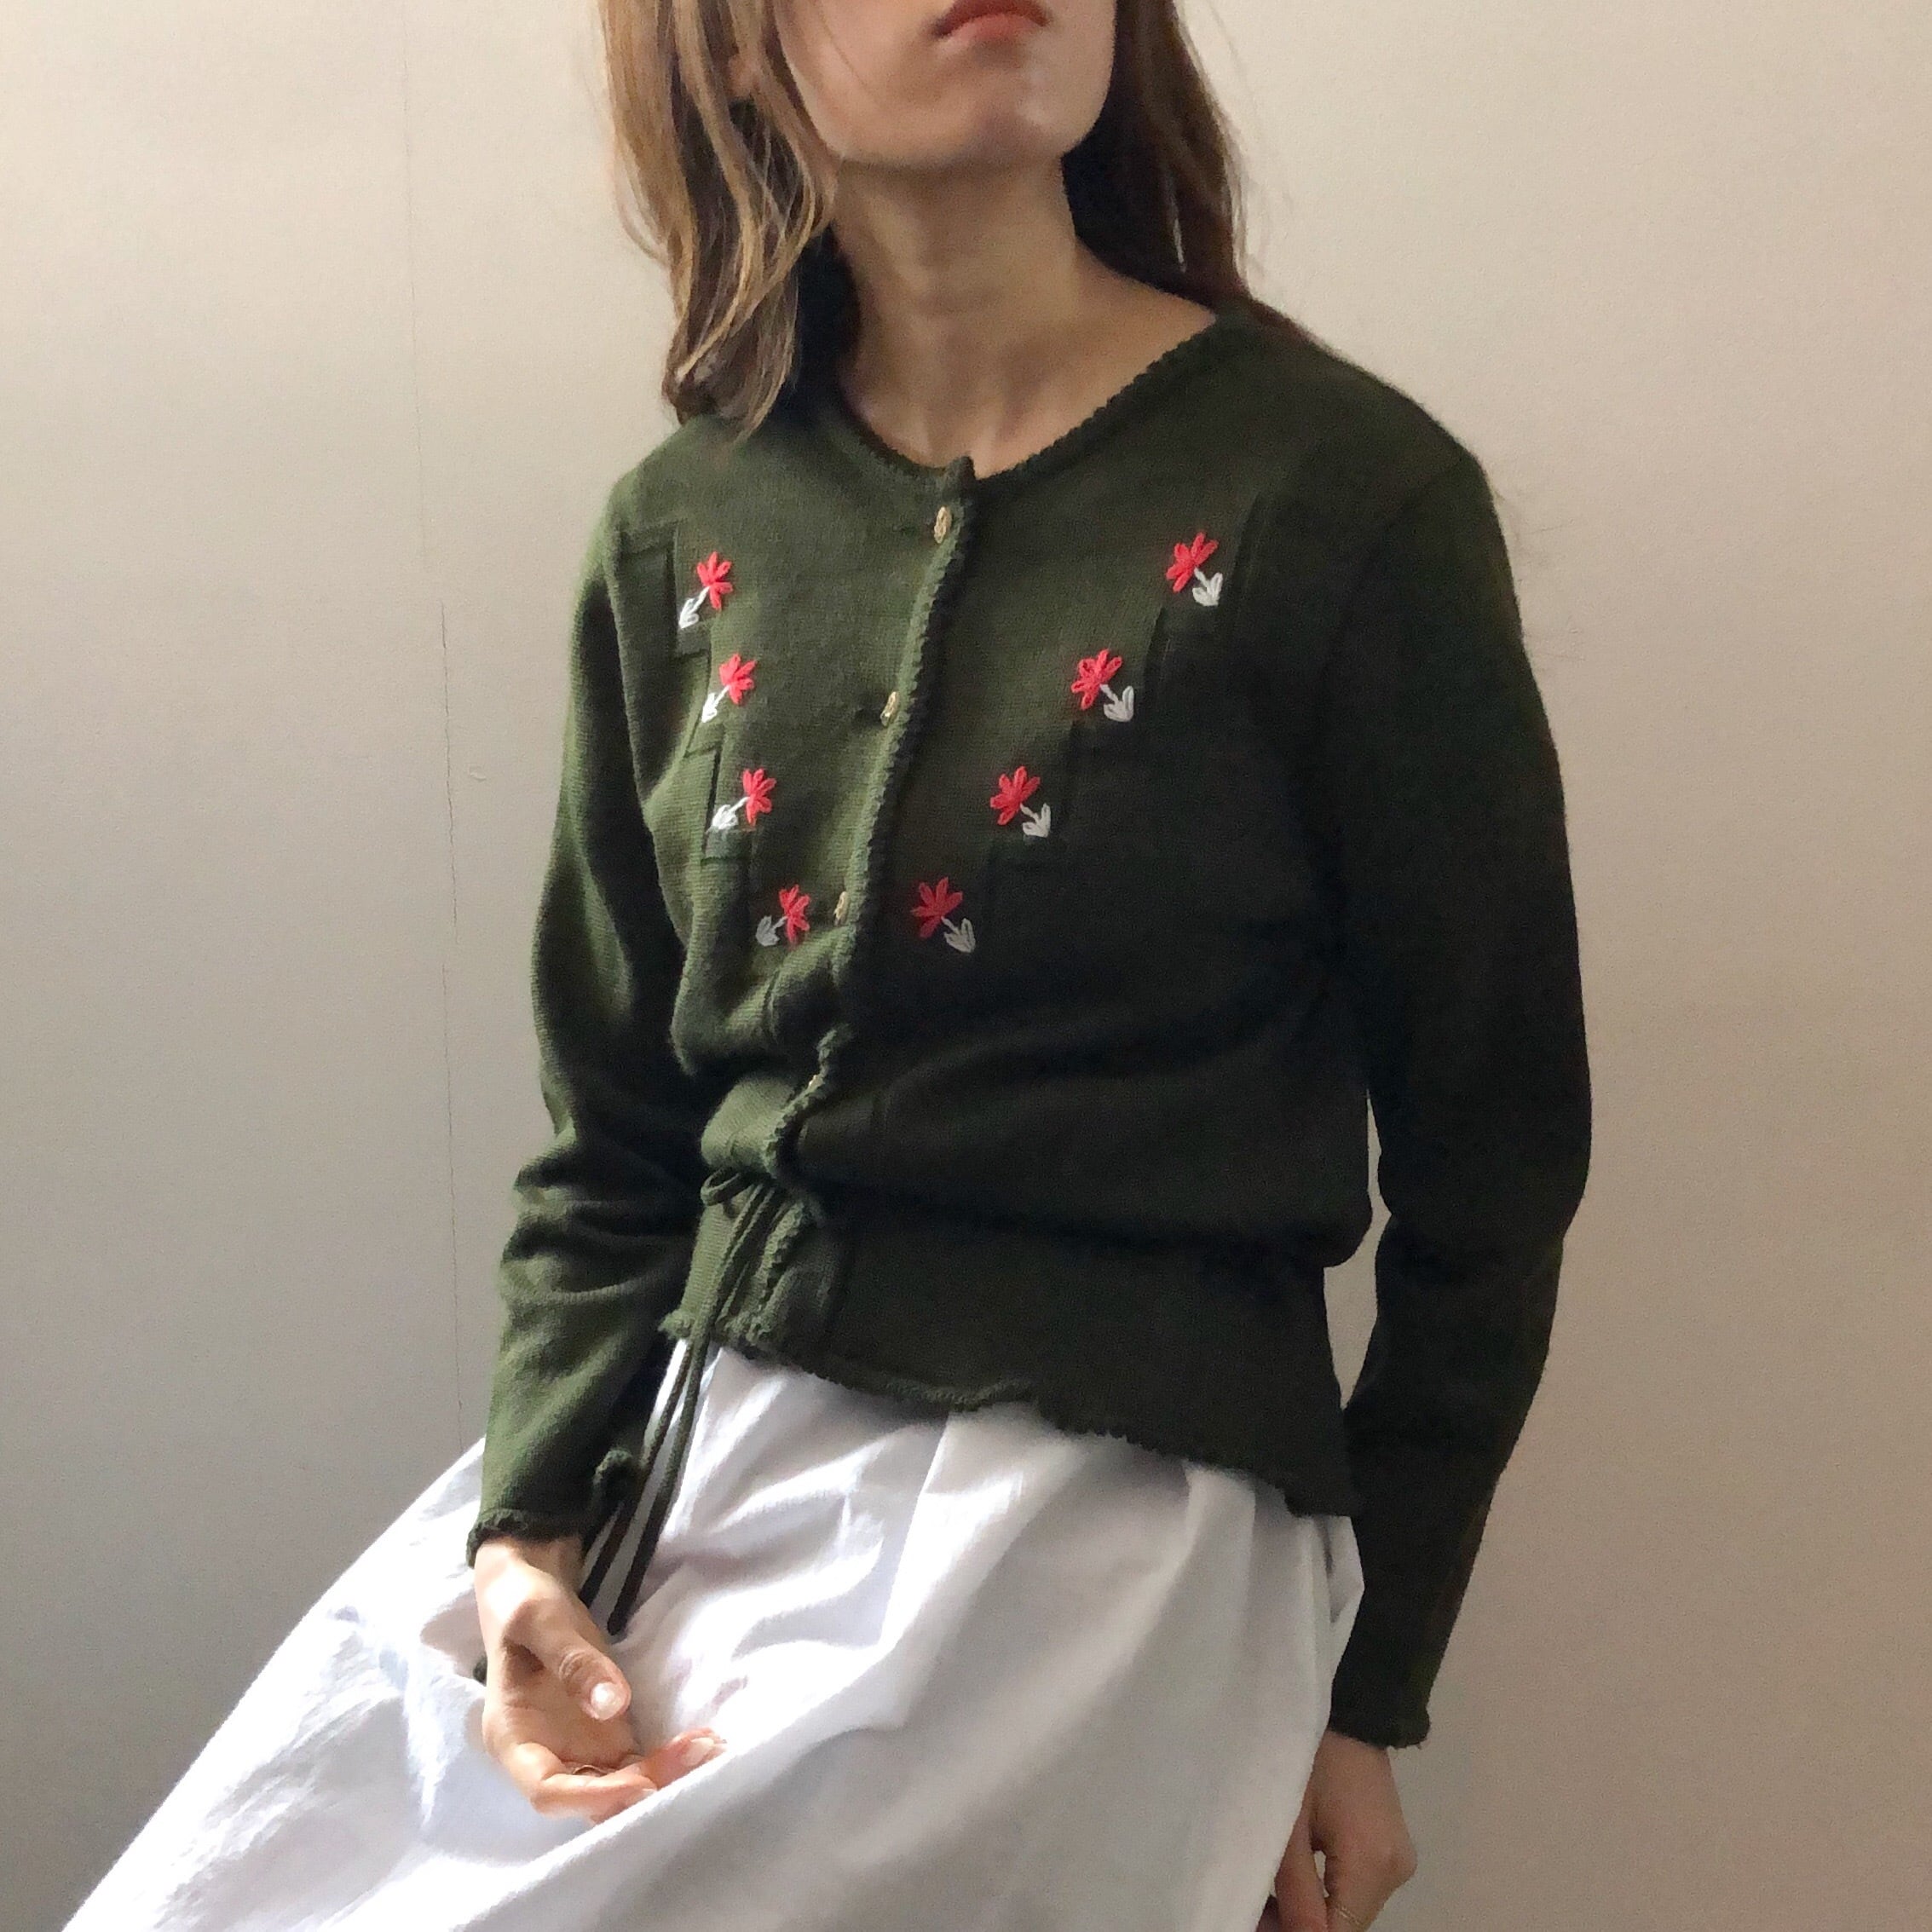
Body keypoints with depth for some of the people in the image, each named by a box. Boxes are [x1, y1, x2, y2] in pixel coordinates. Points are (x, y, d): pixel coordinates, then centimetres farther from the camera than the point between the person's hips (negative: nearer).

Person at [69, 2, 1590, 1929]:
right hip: (671, 1439, 5)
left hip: (1097, 1497, -4)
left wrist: (1369, 1690, 2)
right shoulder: (681, 534, 4)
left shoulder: (1349, 497, -9)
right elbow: (610, 1135, 9)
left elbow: (1487, 1156, -2)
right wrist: (533, 1531, -7)